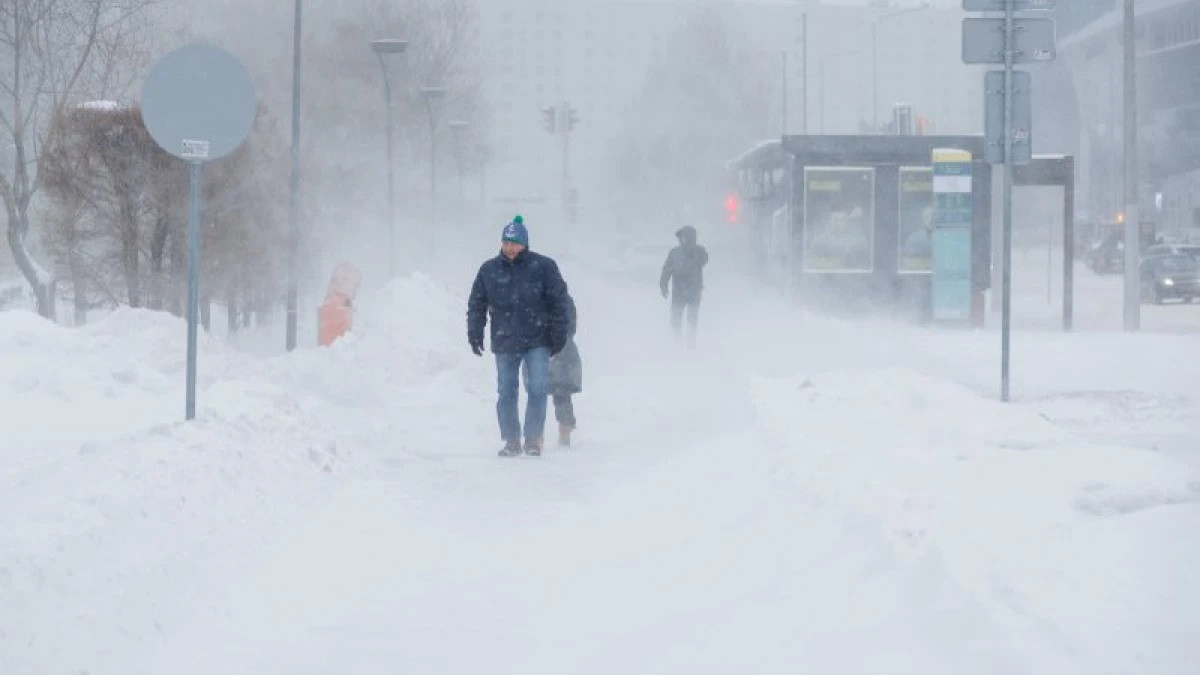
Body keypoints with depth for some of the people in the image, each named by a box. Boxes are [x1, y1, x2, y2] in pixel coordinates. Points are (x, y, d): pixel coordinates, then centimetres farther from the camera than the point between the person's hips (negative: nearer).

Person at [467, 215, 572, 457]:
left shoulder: (543, 266, -3)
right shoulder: (489, 270, 5)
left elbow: (560, 301, -1)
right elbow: (476, 304, 13)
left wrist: (559, 335, -4)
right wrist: (474, 334, 6)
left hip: (537, 341, -2)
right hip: (504, 343, 2)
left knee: (537, 390, -6)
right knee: (506, 393, 4)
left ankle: (533, 439, 4)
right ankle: (511, 441, 12)